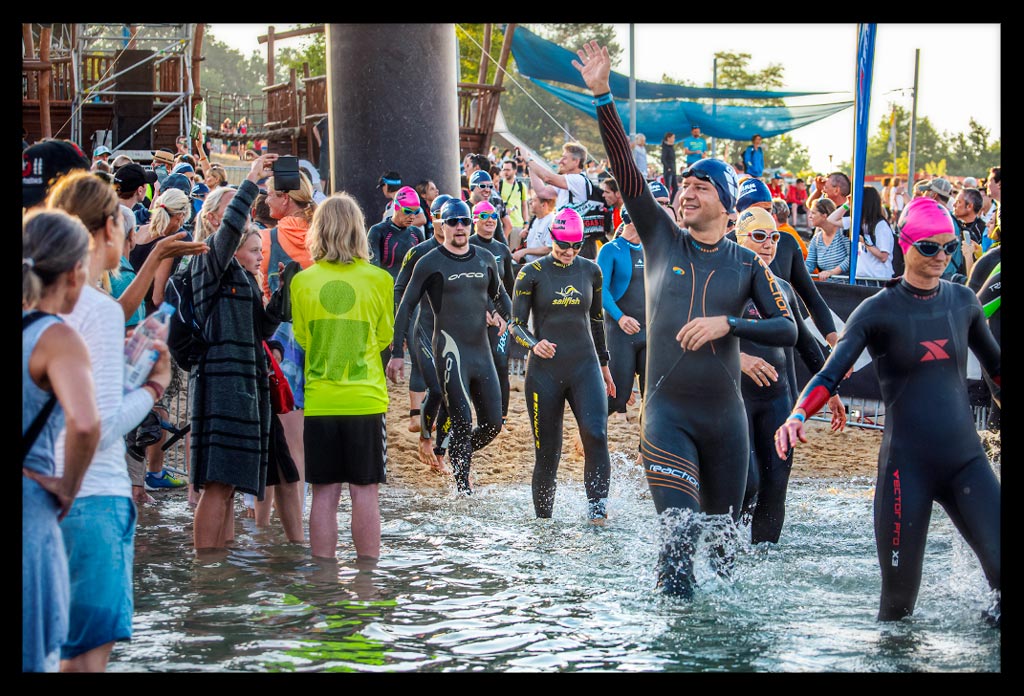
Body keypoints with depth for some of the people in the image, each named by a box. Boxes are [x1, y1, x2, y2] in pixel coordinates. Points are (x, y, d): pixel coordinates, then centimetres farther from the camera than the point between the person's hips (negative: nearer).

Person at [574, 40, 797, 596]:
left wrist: (727, 323, -16)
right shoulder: (662, 239, 3)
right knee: (680, 531, -16)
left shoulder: (746, 264, 5)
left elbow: (787, 330, -1)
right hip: (666, 410, -2)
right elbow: (625, 170, -6)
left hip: (724, 415, 2)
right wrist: (602, 96, -14)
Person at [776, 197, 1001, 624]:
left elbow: (994, 364, 25)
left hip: (966, 459, 3)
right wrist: (797, 416, -29)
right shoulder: (879, 310, -3)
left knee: (999, 567, -13)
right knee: (900, 594, -3)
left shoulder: (963, 301, 10)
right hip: (906, 465, -3)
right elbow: (830, 375, -11)